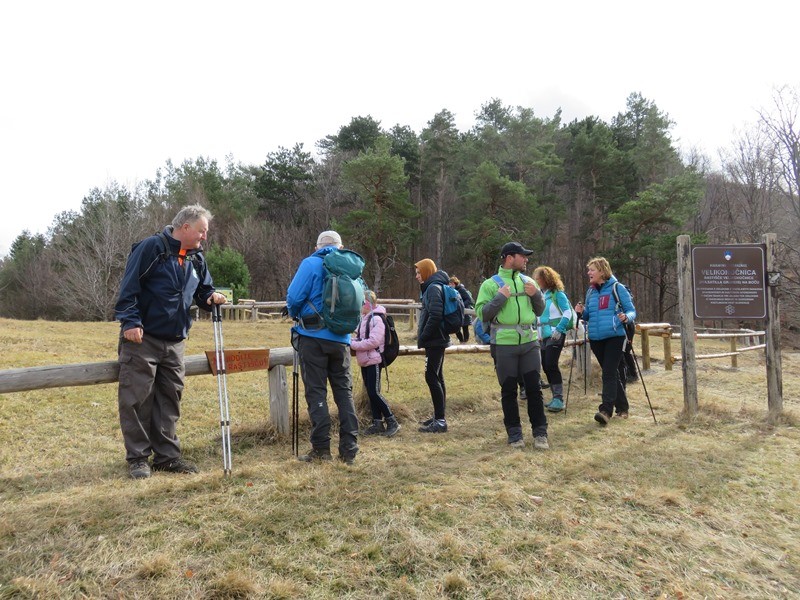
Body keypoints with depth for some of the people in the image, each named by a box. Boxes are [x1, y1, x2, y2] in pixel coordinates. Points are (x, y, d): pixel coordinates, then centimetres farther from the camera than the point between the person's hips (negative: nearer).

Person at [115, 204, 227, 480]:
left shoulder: (196, 259, 12)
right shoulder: (151, 247, -9)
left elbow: (203, 290, 20)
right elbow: (129, 286, -13)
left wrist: (212, 298, -3)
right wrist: (130, 322, -19)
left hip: (174, 342, 7)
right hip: (142, 338, -7)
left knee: (169, 400, 10)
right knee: (137, 399, -1)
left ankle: (167, 456, 18)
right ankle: (137, 458, 11)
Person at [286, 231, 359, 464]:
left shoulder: (311, 263, -4)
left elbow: (293, 298, -9)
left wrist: (296, 316, 12)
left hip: (313, 337, -4)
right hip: (341, 338, 4)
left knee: (316, 391, 2)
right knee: (344, 391, 9)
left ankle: (321, 448, 3)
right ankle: (349, 449, 9)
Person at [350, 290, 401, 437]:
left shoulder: (377, 319, -14)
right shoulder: (365, 318, 14)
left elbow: (373, 341, -23)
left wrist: (353, 344, -18)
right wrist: (353, 341, -1)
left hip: (374, 360, -9)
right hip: (365, 361, 9)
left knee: (374, 392, -10)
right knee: (371, 393, 11)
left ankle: (392, 422, 0)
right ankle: (377, 423, 18)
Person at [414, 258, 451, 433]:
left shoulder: (434, 288, -13)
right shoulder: (431, 287, 17)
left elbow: (435, 316, -23)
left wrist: (422, 337, -16)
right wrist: (423, 336, 12)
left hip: (434, 341, -10)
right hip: (436, 340, 10)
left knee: (431, 377, -10)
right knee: (437, 378, 13)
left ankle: (440, 421, -9)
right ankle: (438, 417, 20)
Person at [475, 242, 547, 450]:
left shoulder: (528, 281, 11)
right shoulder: (491, 284, -2)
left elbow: (539, 311, 17)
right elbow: (481, 314, -7)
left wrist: (536, 295, -2)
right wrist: (499, 298, -17)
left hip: (530, 342, 4)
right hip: (504, 345, -3)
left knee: (534, 388, 6)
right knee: (509, 391, 6)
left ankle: (540, 432, 16)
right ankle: (514, 433, 18)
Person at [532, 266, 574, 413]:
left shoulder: (557, 293, -7)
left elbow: (568, 312, -12)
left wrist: (559, 329, -20)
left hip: (556, 335, -7)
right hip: (544, 336, 7)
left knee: (551, 365, -14)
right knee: (546, 366, 7)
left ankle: (559, 399, -8)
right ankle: (556, 397, 17)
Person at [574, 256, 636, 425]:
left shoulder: (617, 288, -3)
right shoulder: (590, 291, 13)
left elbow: (631, 310, -2)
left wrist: (626, 317, -23)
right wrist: (581, 313, -3)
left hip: (615, 337, -6)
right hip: (596, 339, 6)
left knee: (609, 373, -15)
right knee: (612, 373, 13)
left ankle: (606, 410, -20)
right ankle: (622, 407, 26)